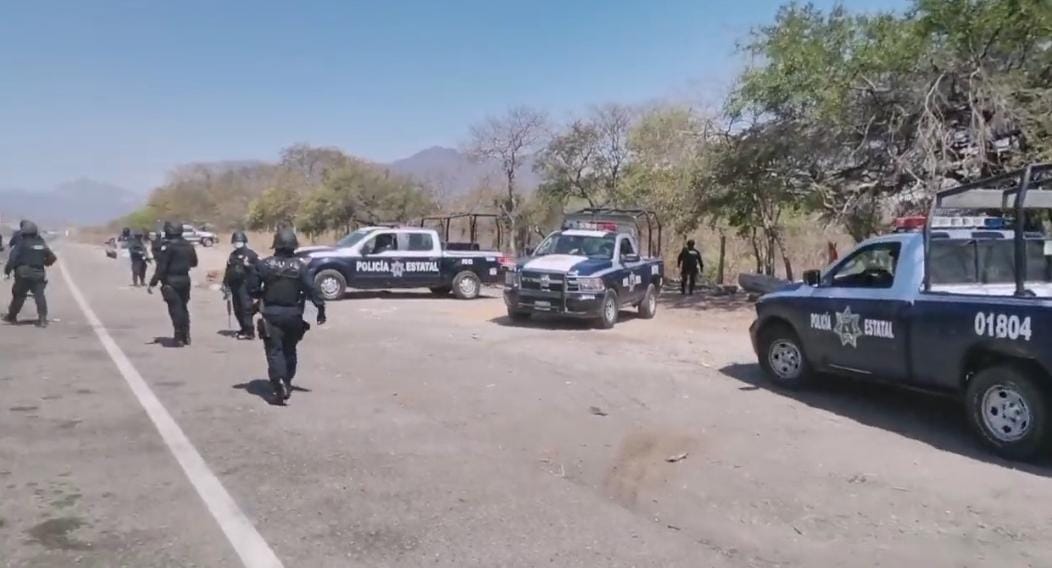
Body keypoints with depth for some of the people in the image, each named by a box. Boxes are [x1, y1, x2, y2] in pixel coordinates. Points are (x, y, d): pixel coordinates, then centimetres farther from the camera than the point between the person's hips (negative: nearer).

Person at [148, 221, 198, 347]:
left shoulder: (167, 247, -13)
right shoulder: (188, 246, 7)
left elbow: (161, 267, -17)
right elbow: (194, 262, 18)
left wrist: (153, 283, -14)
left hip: (171, 281, -6)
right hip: (185, 280, 6)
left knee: (175, 309, -3)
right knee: (183, 307, 17)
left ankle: (179, 337, -4)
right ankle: (186, 336, 18)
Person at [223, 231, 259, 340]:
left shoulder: (251, 254, -1)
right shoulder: (232, 255, 20)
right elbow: (228, 270, 23)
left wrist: (248, 265, -23)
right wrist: (226, 284, 19)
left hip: (245, 285, -7)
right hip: (234, 285, 7)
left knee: (246, 307, -13)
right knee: (237, 309, 10)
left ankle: (249, 331, -12)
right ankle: (244, 329, 21)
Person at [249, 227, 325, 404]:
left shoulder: (264, 265, -5)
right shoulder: (300, 266, -5)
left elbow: (253, 288, -2)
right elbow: (311, 289, -10)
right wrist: (320, 307, -5)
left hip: (271, 314, -2)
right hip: (293, 314, 2)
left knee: (274, 351, -3)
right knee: (289, 350, 18)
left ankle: (280, 385, -19)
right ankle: (287, 383, 26)